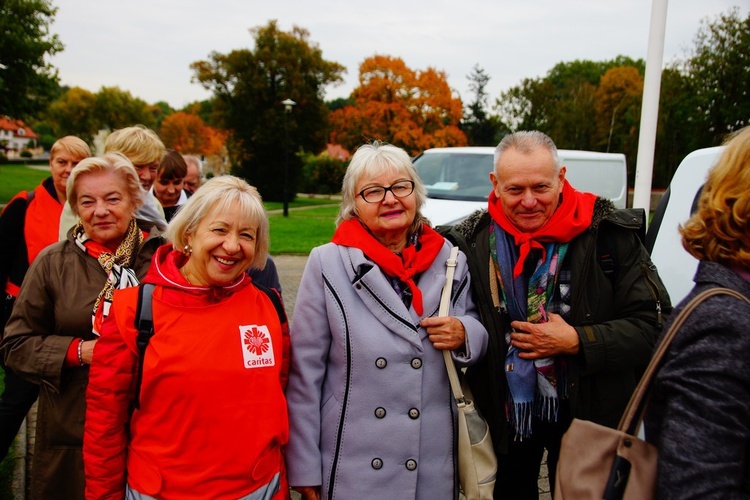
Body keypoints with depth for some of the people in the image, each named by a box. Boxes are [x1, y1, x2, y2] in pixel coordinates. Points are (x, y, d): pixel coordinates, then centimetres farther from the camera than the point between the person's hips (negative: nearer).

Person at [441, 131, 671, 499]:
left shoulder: (609, 234, -13)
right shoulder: (473, 240, -7)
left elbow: (652, 323, -13)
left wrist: (577, 342, -21)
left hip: (588, 410, -1)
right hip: (504, 411, 2)